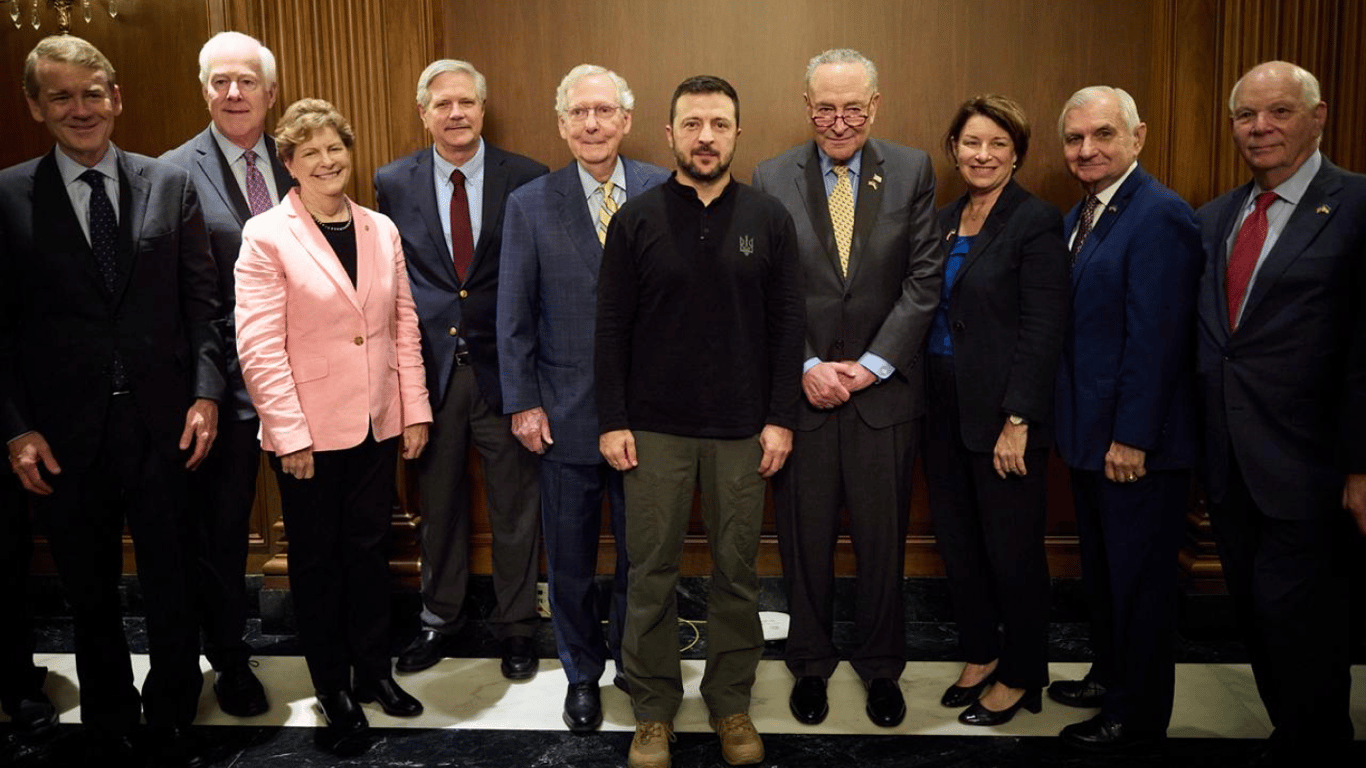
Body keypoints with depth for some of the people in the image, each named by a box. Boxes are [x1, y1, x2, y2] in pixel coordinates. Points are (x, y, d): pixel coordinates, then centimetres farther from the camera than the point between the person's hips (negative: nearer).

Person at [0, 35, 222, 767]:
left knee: (171, 589, 10)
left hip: (162, 424, 0)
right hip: (66, 434, 0)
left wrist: (205, 393, -6)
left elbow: (202, 301, 3)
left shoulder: (171, 184, 3)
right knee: (91, 596, 15)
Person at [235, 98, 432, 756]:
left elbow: (404, 325, 8)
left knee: (371, 551, 14)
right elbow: (259, 346, -12)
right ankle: (333, 689, 26)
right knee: (317, 560, 10)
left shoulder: (381, 230, 6)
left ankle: (373, 671, 32)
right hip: (309, 432, -4)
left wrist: (415, 408, 4)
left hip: (377, 425, 4)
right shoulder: (266, 236, -8)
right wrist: (290, 434, -15)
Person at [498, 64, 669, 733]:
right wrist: (522, 402, -3)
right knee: (570, 560, 13)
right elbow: (514, 317, 1)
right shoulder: (530, 205, -1)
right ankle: (582, 674, 34)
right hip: (566, 413, 0)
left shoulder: (666, 192, -2)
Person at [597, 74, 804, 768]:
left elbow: (787, 325, 3)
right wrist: (612, 421, -4)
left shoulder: (769, 219, 4)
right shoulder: (635, 220, 1)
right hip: (653, 430, 0)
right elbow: (611, 327, 1)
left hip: (742, 430, 1)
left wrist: (780, 419, -2)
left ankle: (731, 702, 26)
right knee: (651, 573, 6)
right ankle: (653, 709, 22)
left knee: (737, 572, 9)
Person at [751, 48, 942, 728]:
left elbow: (923, 280, -2)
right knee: (805, 539, 10)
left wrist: (872, 364, -10)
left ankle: (880, 664, 30)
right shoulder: (771, 179, 1)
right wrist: (806, 367, -11)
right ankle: (811, 661, 30)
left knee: (883, 539, 10)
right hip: (800, 391, 0)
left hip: (883, 389, 0)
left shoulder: (912, 172, 2)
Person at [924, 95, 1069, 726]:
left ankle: (1021, 676, 24)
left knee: (1011, 548, 5)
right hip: (944, 407, 7)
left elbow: (1042, 331, -15)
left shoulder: (1035, 222, -10)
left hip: (1003, 413, -7)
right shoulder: (945, 220, 10)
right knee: (956, 539, 14)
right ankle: (979, 655, 33)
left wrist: (1017, 421, -18)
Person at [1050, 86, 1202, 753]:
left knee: (1139, 580, 5)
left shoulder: (1159, 215, -18)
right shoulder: (1078, 217, 11)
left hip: (1136, 444, -9)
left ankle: (1136, 718, 21)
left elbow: (1156, 339, -22)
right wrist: (1068, 421, 12)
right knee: (1100, 568, 22)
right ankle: (1109, 676, 40)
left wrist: (1131, 439, -21)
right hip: (1091, 436, 9)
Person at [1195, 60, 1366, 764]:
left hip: (1305, 462, -6)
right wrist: (1203, 446, 6)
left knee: (1291, 608, -1)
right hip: (1229, 462, 6)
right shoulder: (1216, 217, 12)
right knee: (1254, 608, 14)